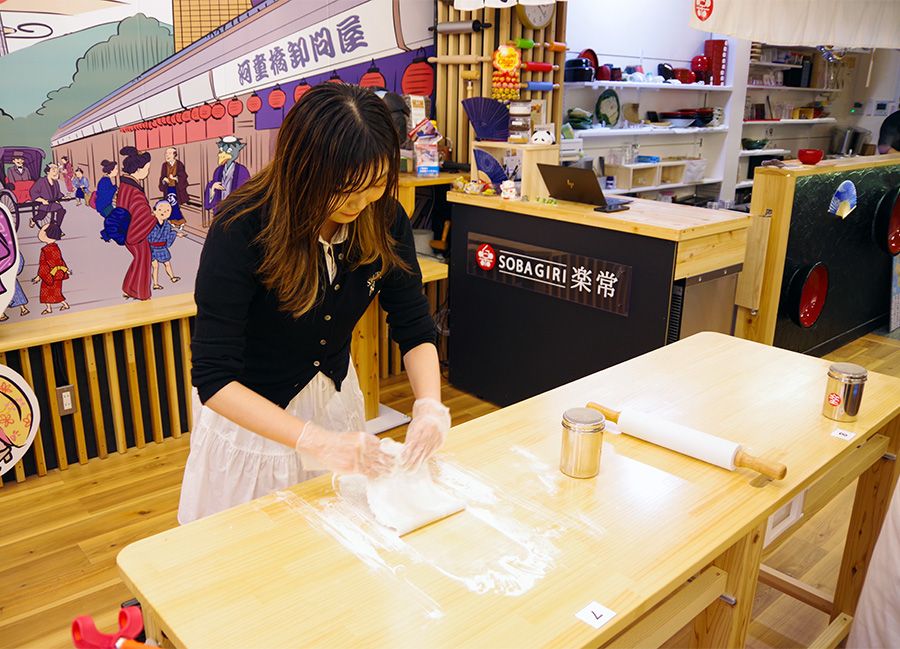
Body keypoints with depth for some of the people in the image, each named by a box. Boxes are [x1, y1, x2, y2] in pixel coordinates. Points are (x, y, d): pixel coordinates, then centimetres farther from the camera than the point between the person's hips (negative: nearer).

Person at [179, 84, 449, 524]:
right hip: (248, 410, -4)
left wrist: (429, 405, -27)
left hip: (336, 397, 4)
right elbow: (214, 378, -29)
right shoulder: (242, 228, -29)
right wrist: (317, 441, -40)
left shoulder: (383, 218, -15)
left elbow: (415, 330, -8)